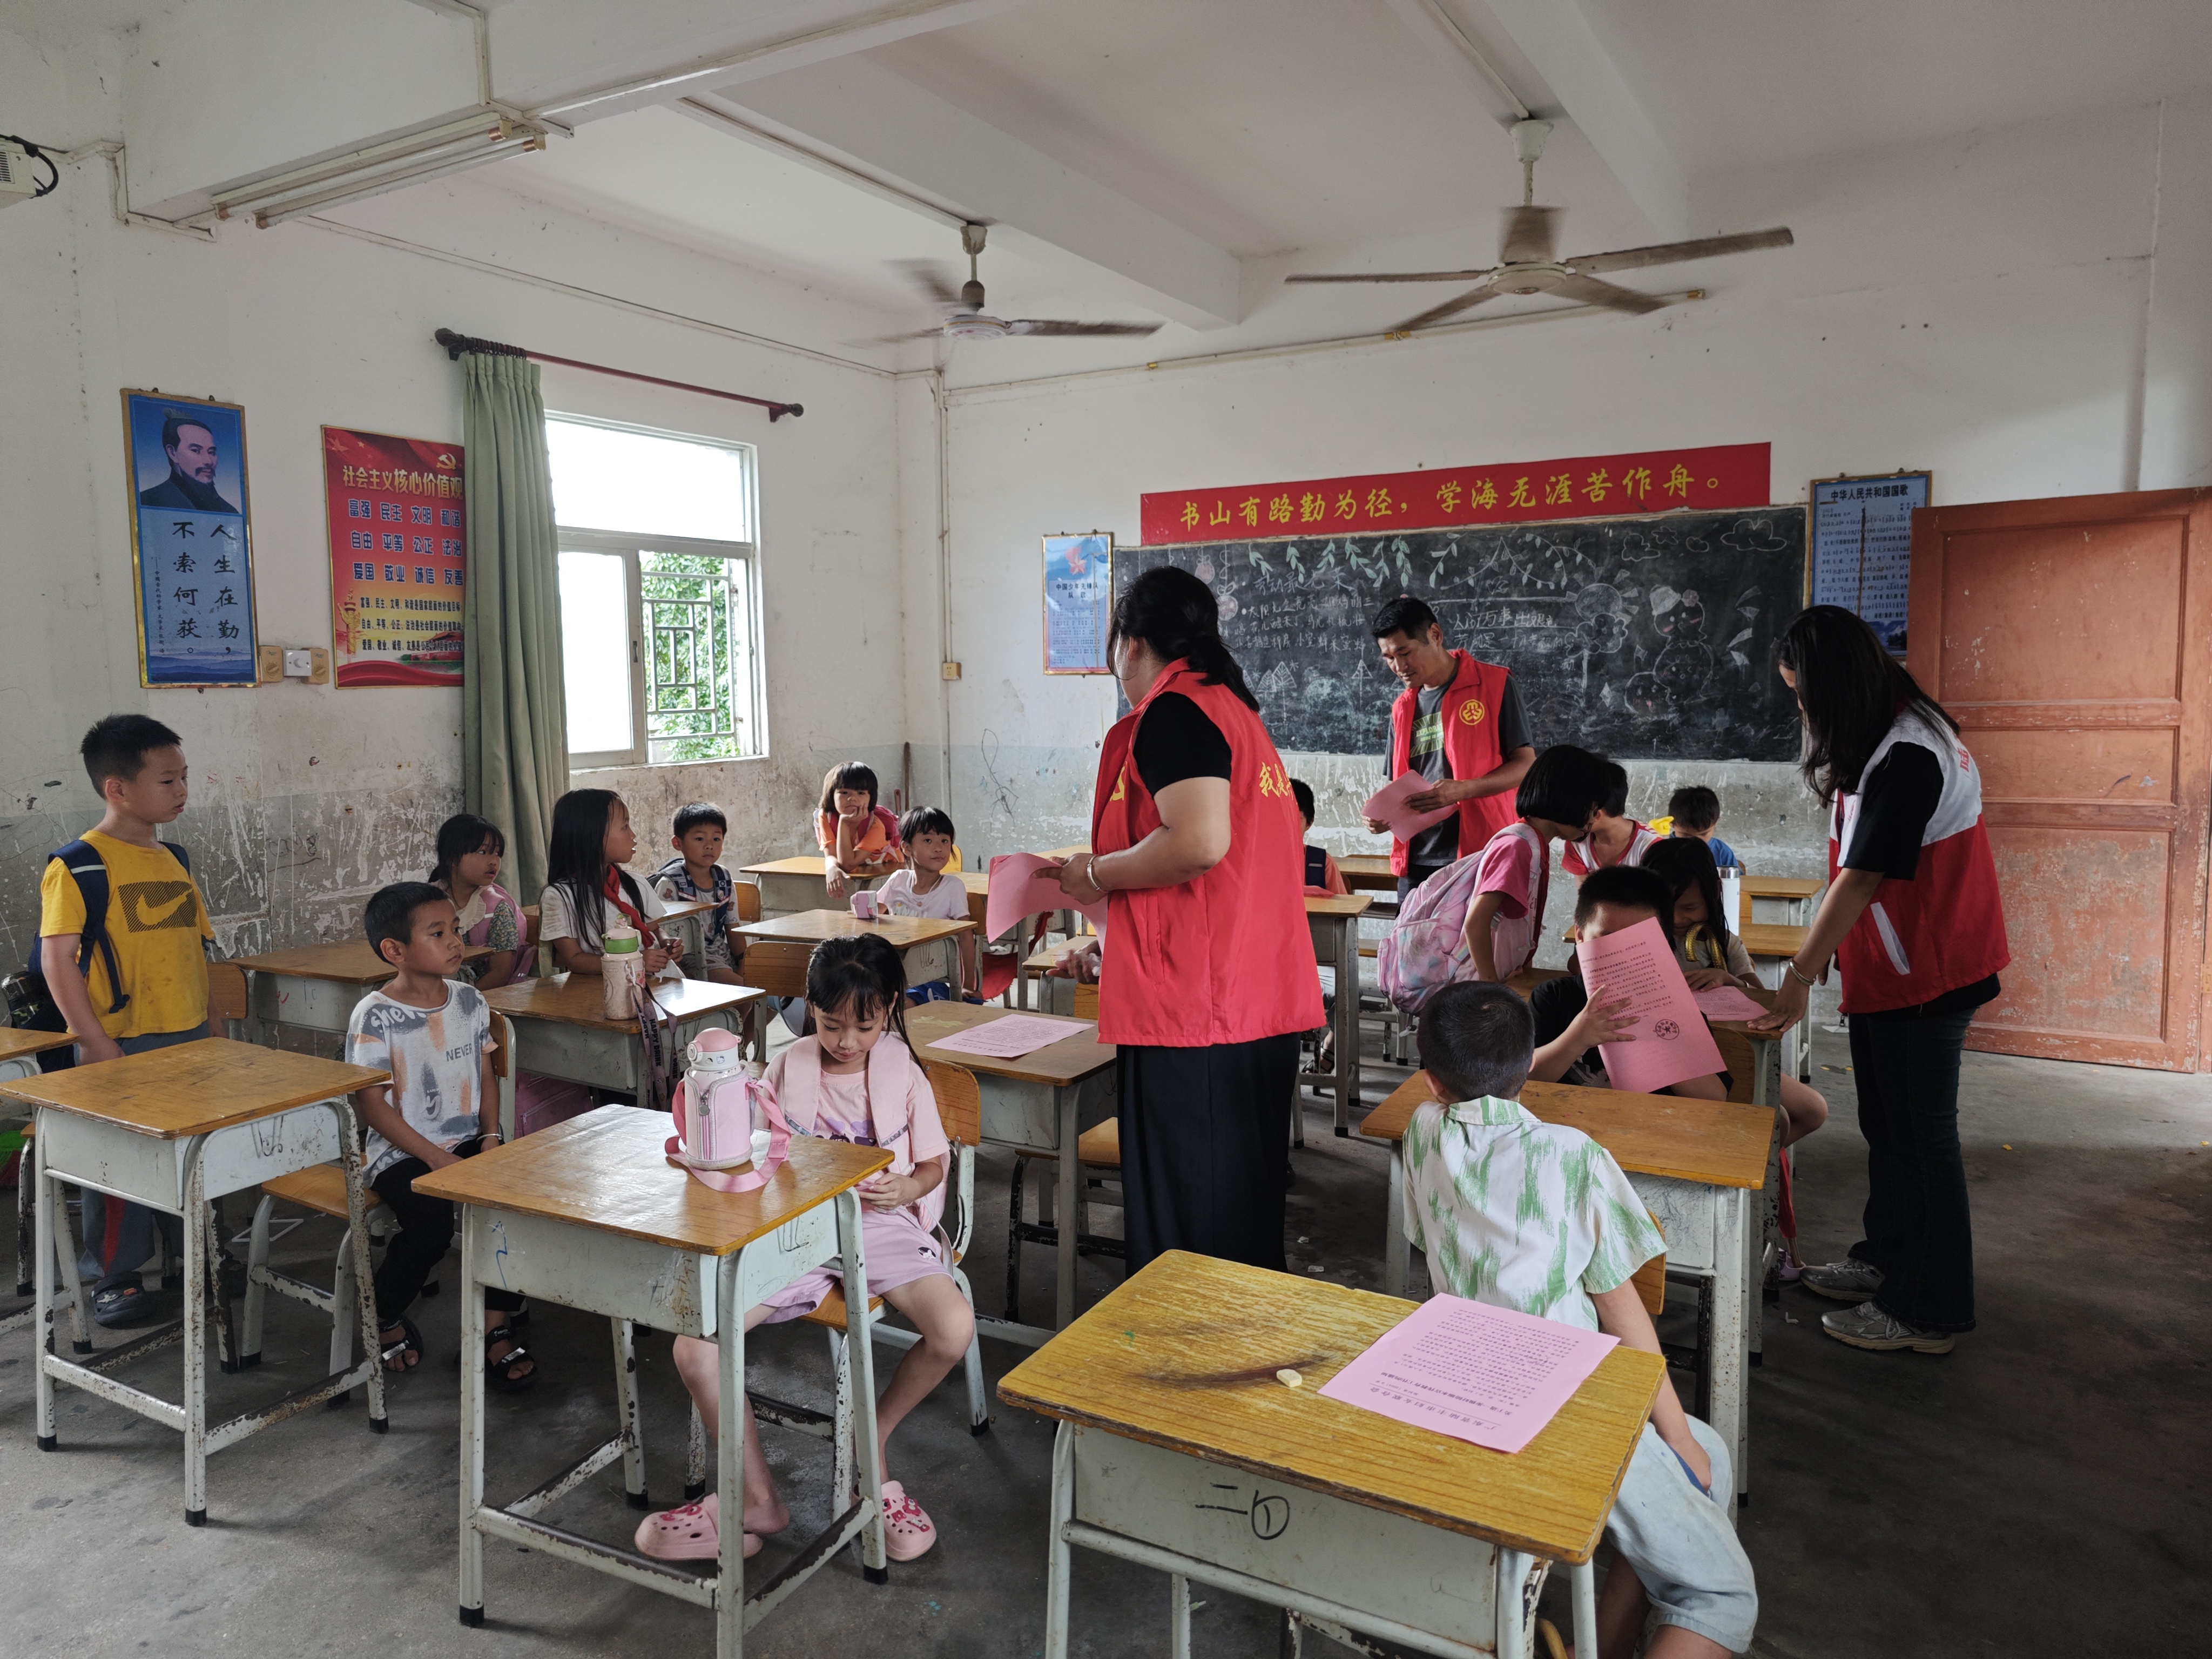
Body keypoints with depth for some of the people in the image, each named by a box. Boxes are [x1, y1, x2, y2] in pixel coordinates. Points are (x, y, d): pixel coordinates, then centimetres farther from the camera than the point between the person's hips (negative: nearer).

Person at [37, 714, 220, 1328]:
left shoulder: (175, 858, 9)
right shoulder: (78, 865, -12)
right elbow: (57, 959, -15)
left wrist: (210, 1021, 13)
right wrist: (96, 1043, -18)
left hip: (189, 1039, 6)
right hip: (121, 1045, -6)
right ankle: (114, 1277, 22)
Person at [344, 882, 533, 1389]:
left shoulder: (470, 1001, 6)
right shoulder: (375, 1015, -11)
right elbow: (371, 1102, -12)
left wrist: (491, 1135, -2)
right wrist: (434, 1157, -17)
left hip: (468, 1142, 5)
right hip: (401, 1153, -5)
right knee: (430, 1228, -27)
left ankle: (494, 1328, -5)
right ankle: (383, 1317, 6)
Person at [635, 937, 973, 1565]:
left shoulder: (902, 1075, 2)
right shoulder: (787, 1070, 4)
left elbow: (935, 1163, 8)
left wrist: (905, 1189, -14)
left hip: (880, 1224, -1)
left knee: (954, 1329, -28)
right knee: (694, 1344, -19)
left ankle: (872, 1439, 4)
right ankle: (756, 1497, 2)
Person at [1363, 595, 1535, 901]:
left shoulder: (1495, 685, -2)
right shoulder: (1402, 708, 15)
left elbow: (1525, 765, -5)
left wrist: (1461, 790, -20)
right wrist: (1382, 815, -2)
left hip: (1481, 856, -5)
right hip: (1416, 862, 5)